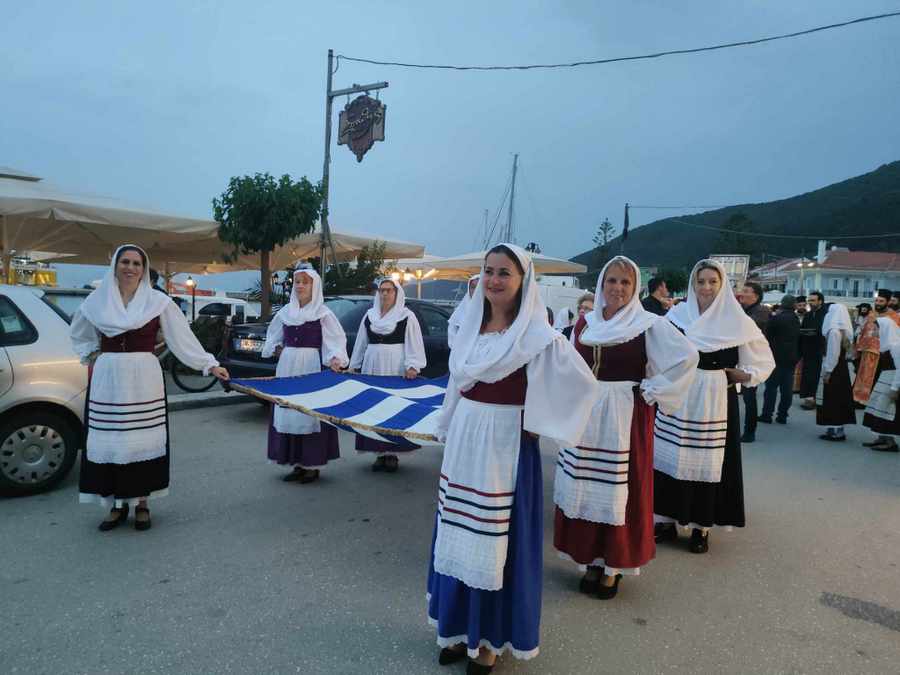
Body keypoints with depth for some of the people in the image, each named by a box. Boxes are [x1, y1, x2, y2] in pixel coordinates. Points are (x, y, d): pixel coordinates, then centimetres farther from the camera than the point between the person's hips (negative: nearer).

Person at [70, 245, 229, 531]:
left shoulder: (158, 301, -1)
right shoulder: (97, 300, 6)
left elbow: (183, 337, -1)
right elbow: (78, 335, 23)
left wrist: (210, 365, -5)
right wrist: (92, 357, 8)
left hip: (144, 380, -2)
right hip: (107, 380, 2)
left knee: (143, 439, 2)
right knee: (110, 440, 4)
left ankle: (141, 502, 15)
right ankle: (117, 504, 17)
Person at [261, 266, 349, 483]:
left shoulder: (322, 313, -3)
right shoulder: (285, 311, 12)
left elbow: (336, 340, -9)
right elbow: (273, 337, 24)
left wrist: (335, 358, -26)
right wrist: (277, 348, 5)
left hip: (312, 367, -6)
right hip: (287, 367, 6)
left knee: (310, 413, -4)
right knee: (287, 413, 7)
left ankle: (312, 465, 5)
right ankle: (298, 463, 17)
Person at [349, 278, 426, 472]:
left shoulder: (407, 316, 0)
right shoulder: (369, 316, 14)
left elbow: (414, 344, -6)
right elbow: (361, 343, 17)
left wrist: (412, 366, -18)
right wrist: (354, 367, 14)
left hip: (396, 368, -4)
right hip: (372, 367, 5)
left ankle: (392, 453, 5)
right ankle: (380, 452, 12)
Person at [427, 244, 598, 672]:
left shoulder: (535, 335, -13)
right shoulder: (472, 326, 6)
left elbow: (582, 382, -16)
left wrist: (539, 424, -13)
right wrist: (449, 436, 15)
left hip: (505, 448, -6)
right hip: (463, 445, 6)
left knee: (495, 542, 6)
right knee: (459, 538, 15)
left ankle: (490, 637, 25)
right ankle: (461, 627, 33)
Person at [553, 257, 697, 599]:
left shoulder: (648, 324, -7)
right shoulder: (585, 323, 8)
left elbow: (687, 357, -12)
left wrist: (652, 391, -12)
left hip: (625, 419, -5)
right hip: (585, 416, 5)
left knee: (618, 490, 3)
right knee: (584, 489, 10)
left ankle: (613, 567, 18)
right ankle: (593, 560, 25)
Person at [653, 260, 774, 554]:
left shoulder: (736, 321, -1)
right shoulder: (677, 315, 2)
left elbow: (763, 362, 6)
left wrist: (745, 376, -9)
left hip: (715, 401, -1)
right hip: (677, 397, 1)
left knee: (707, 460, 5)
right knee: (669, 457, 6)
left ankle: (701, 527, 18)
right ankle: (667, 519, 20)